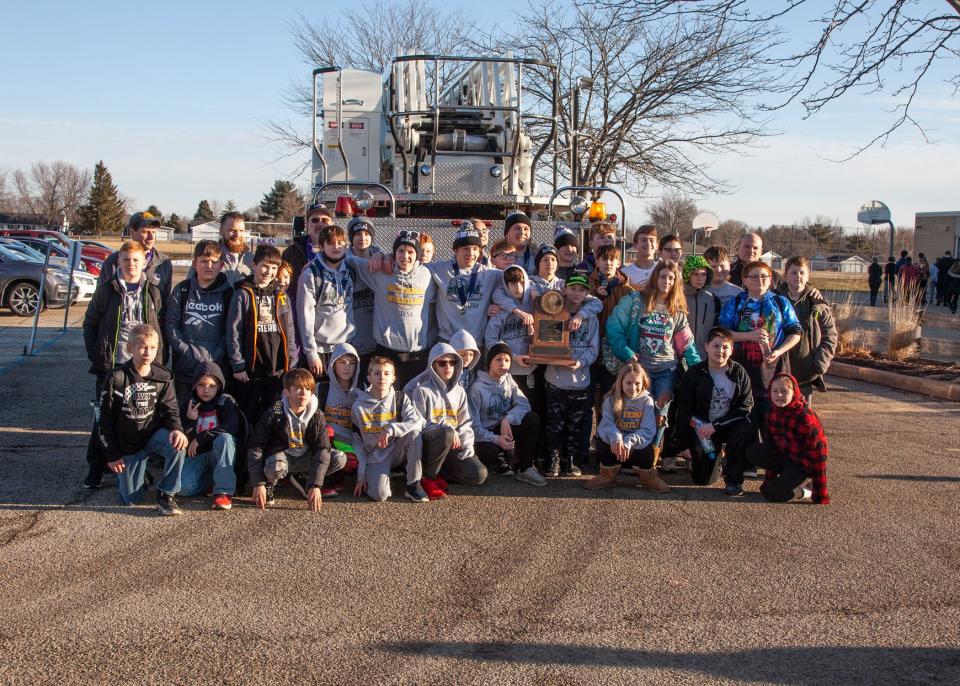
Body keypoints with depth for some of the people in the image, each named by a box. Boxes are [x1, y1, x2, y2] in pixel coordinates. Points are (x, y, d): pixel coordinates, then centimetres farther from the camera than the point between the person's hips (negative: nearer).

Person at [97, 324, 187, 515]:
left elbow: (170, 409, -3)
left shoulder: (162, 377, -5)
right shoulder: (116, 377, -12)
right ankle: (124, 473, 35)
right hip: (127, 444, -1)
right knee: (131, 500, -1)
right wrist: (112, 455, -6)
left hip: (154, 434, 1)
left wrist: (176, 429, -27)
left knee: (177, 445, -33)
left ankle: (166, 494, -14)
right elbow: (105, 418, -6)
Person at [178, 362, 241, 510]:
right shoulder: (187, 403, 3)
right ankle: (211, 481, 6)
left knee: (225, 438, -36)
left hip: (220, 454, -1)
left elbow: (232, 427, -22)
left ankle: (223, 492, -32)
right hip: (196, 455, 2)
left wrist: (201, 438, -21)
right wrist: (189, 420, -19)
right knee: (183, 487, -27)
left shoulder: (226, 401, -4)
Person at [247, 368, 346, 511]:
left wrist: (315, 486, -30)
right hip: (281, 456, -4)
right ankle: (269, 483, -1)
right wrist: (258, 484, -26)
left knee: (340, 459, -19)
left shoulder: (317, 417, -12)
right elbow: (255, 447, -19)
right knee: (276, 467, -40)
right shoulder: (274, 414, -19)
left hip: (306, 459, 4)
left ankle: (302, 478, 6)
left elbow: (323, 450, -18)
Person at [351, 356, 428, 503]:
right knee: (379, 495, -29)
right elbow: (357, 443, 0)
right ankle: (371, 479, 9)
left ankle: (413, 485, -18)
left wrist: (390, 430, -30)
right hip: (374, 457, -2)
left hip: (397, 452, 2)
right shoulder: (359, 406, -2)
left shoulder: (400, 399, -1)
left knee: (413, 431, -28)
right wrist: (361, 476, -5)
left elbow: (418, 421, -18)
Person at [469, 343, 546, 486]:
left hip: (506, 428, 6)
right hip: (486, 435, -6)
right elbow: (473, 425, -17)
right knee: (489, 451, -39)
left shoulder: (508, 380, 3)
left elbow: (524, 405, -10)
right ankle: (499, 461, 0)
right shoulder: (477, 387, -14)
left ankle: (524, 468, -12)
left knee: (533, 418, -18)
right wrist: (496, 439, -30)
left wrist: (507, 420, -28)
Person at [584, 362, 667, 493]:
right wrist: (615, 437, -42)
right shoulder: (611, 400, -2)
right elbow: (606, 424, -18)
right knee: (602, 441, -29)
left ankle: (647, 476, 2)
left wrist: (629, 442, -35)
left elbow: (648, 430, -16)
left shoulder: (646, 401, -4)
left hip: (637, 446, -1)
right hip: (616, 447, 1)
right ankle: (608, 476, -2)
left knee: (647, 448, -33)